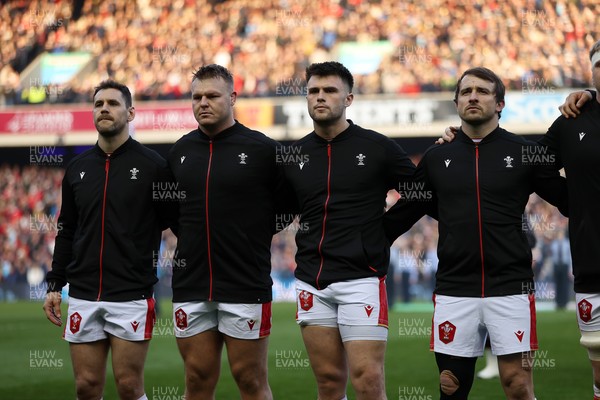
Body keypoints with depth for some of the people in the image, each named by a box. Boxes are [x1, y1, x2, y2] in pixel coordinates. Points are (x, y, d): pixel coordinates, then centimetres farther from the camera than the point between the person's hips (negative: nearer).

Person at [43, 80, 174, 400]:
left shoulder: (152, 165, -2)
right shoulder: (77, 168, 11)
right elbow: (66, 232, 17)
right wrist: (55, 286, 12)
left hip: (132, 296, -4)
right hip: (83, 295, 4)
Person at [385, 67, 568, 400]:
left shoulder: (524, 153, 4)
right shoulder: (437, 157, 11)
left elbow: (572, 201, 6)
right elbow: (401, 213, 17)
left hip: (510, 288, -2)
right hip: (453, 292, 2)